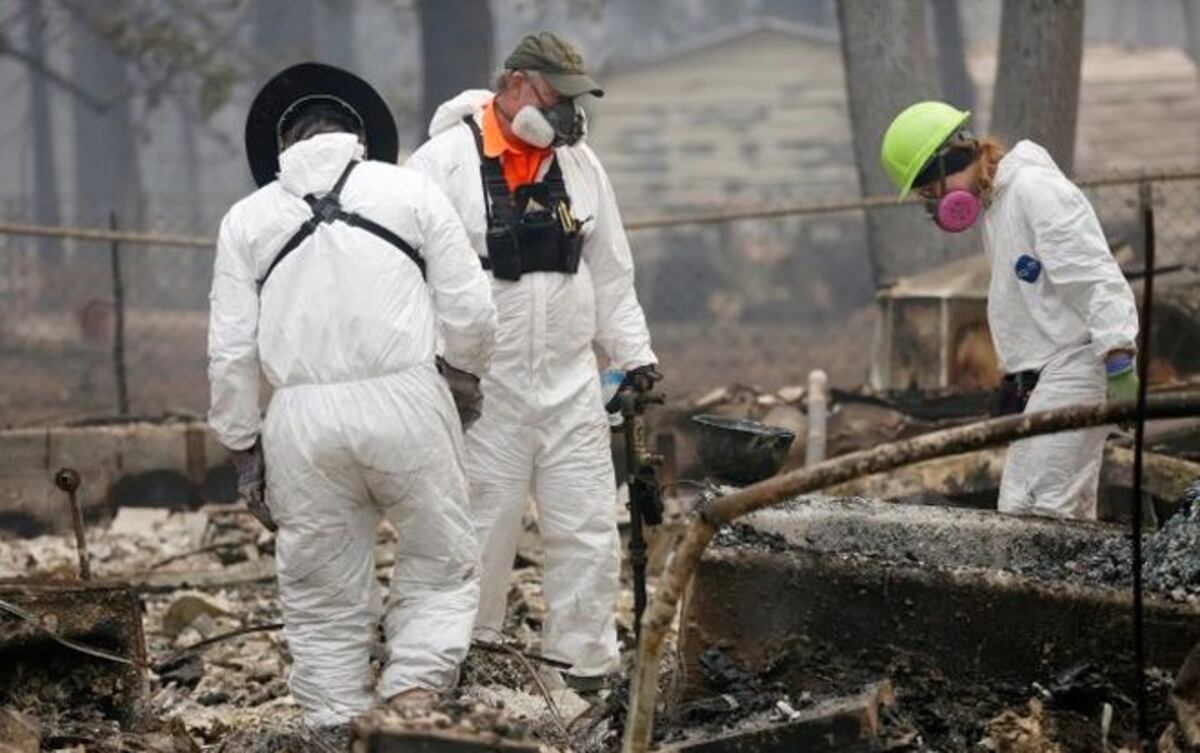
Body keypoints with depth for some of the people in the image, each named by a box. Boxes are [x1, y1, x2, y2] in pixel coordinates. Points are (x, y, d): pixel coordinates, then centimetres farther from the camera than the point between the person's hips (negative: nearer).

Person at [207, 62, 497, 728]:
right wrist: (470, 370, 27)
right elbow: (469, 315, 6)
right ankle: (411, 694, -7)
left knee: (324, 600, 11)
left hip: (302, 417, 1)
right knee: (442, 569, 13)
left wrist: (242, 447, 15)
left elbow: (231, 352, 6)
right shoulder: (409, 190, 8)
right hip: (404, 398, -1)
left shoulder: (247, 218, 12)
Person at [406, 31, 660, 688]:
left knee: (587, 530, 4)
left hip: (571, 385, 5)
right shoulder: (445, 161, -8)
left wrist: (633, 352, 13)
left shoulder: (578, 163, 10)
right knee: (480, 533, 0)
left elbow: (610, 271, 17)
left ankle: (588, 669, 13)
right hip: (482, 389, -5)